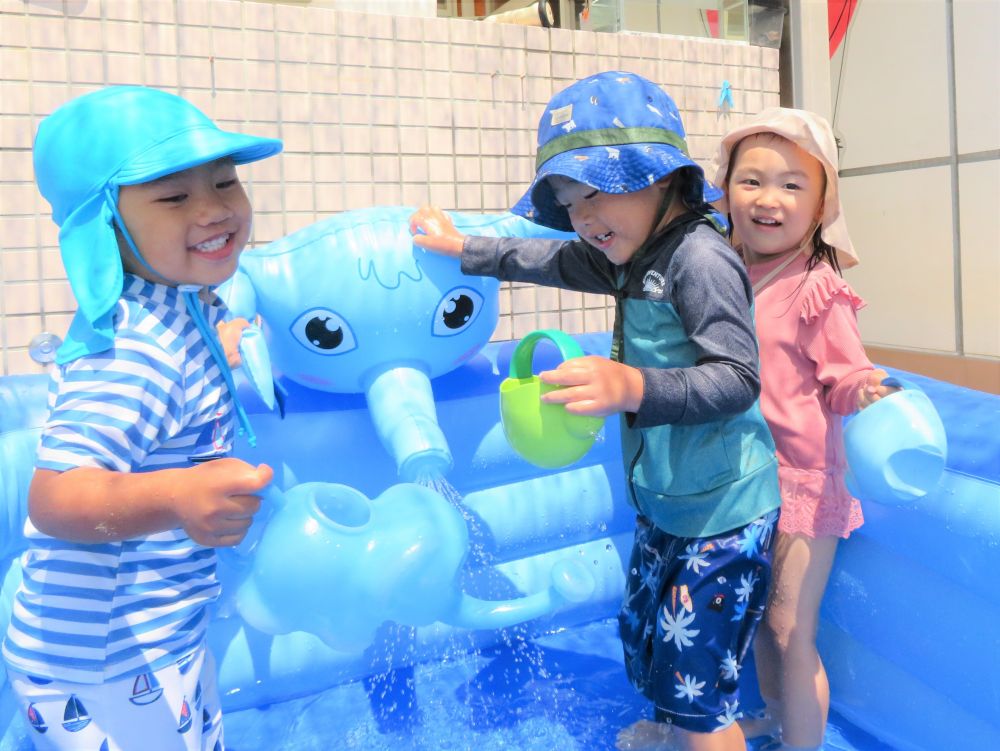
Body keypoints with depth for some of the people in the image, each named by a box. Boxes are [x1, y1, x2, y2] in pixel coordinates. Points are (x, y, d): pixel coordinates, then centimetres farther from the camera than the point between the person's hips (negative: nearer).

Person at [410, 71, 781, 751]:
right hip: (663, 506, 10)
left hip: (723, 513, -9)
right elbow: (554, 261, 21)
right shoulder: (637, 258, 8)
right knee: (644, 644, 25)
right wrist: (465, 249, 25)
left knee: (694, 691, -2)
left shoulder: (700, 258, -21)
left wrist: (635, 388, -40)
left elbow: (737, 379, -27)